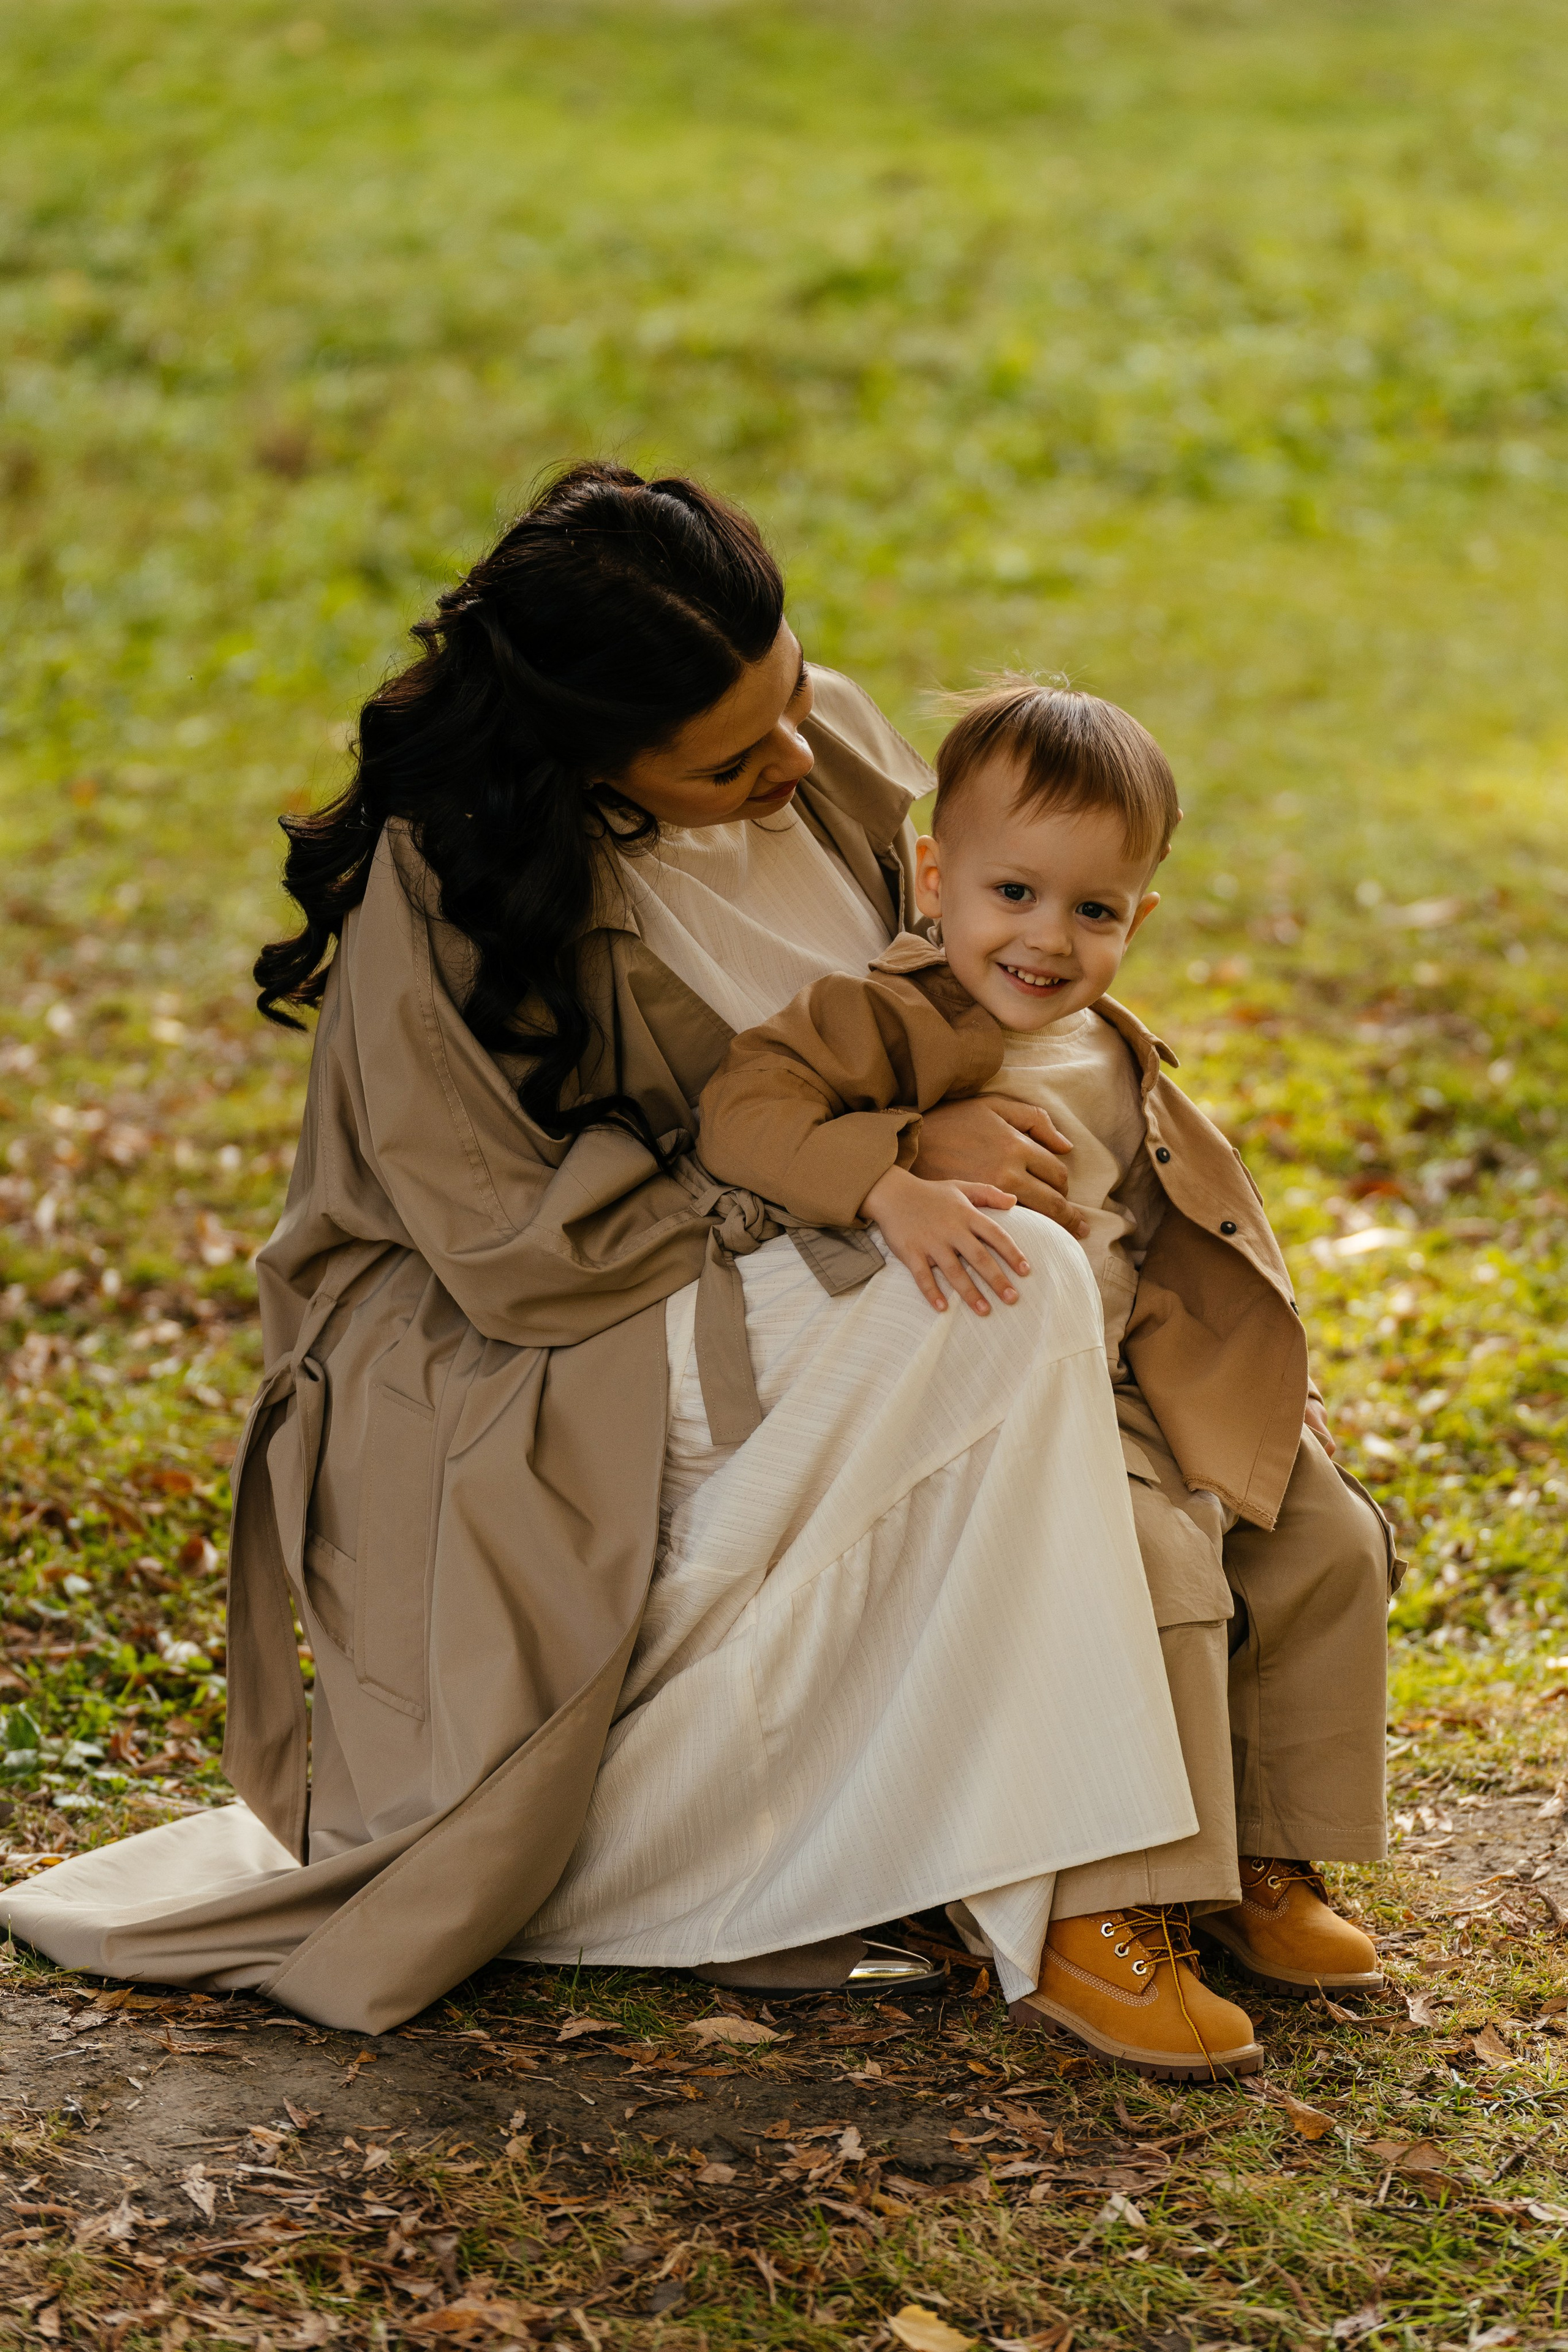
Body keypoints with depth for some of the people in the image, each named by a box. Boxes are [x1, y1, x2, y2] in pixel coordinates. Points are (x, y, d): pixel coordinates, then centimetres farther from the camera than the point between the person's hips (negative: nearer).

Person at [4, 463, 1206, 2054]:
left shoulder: (836, 751, -2)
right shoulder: (439, 898, -22)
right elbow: (528, 1253, -22)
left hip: (775, 1323, 8)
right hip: (518, 1407, -8)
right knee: (1010, 1286, -28)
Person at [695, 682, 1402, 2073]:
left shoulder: (1117, 1062, 18)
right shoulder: (891, 1021, -9)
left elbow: (1187, 1248, 28)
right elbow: (746, 1109, -25)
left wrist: (1278, 1389, 21)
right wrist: (891, 1186, -39)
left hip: (1145, 1402, 9)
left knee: (1327, 1544, 5)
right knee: (1153, 1565, -29)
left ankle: (1260, 1861, 16)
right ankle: (1100, 1927, -26)